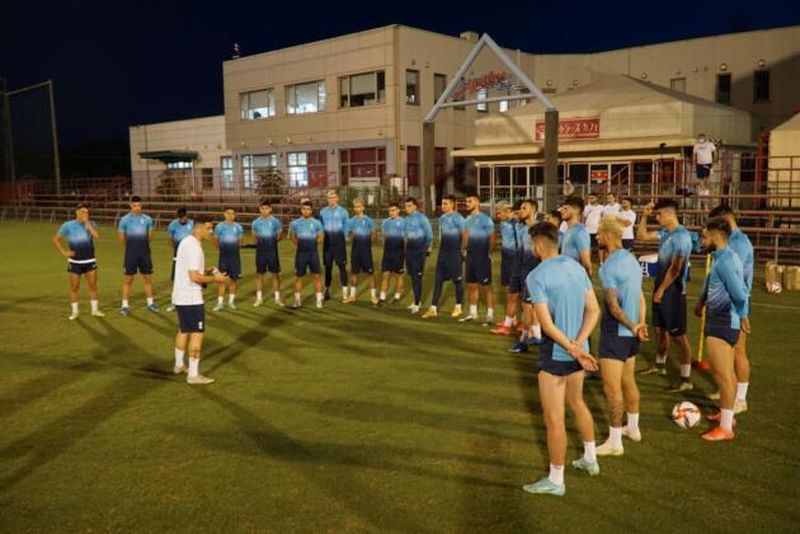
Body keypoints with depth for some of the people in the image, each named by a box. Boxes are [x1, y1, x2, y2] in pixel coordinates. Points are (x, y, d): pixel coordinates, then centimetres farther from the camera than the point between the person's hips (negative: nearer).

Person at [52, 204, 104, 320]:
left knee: (93, 285, 4)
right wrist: (64, 252, -5)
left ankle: (95, 310, 15)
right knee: (74, 287, 4)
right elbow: (55, 239, 3)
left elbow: (96, 236, -22)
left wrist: (87, 223, -20)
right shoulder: (68, 225, -4)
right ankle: (75, 312, 15)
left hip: (90, 261, 1)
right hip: (75, 261, -1)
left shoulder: (91, 224, -2)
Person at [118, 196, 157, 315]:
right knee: (128, 279, 1)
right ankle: (125, 305, 9)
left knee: (148, 278, 7)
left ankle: (150, 303, 18)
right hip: (130, 254, -2)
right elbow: (122, 239, 4)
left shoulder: (147, 219, 2)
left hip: (145, 253, 2)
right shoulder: (125, 219, -3)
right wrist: (132, 245, 8)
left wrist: (142, 244, 5)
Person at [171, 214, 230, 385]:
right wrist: (214, 279, -14)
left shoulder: (186, 242, 11)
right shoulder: (193, 246, -21)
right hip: (191, 298, -10)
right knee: (197, 334, -4)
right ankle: (193, 374, 0)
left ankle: (179, 365, 36)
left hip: (180, 296, 10)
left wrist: (207, 273, 9)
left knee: (183, 330, 22)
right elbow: (194, 277, -25)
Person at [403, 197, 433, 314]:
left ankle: (417, 304, -8)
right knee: (412, 276, 10)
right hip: (409, 249, 7)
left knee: (417, 277, -9)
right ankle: (417, 301, 21)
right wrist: (407, 244, 12)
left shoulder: (421, 218, -10)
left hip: (419, 250, -7)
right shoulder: (406, 219, 9)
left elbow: (429, 234, -6)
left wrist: (427, 247, -2)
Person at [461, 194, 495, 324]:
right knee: (471, 285, 14)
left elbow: (492, 238, -11)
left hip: (482, 257, -8)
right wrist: (466, 249, 13)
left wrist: (489, 253, -10)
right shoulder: (467, 219, 9)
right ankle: (473, 313, 24)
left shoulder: (485, 219, -13)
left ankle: (490, 315, 2)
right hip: (470, 256, 8)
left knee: (487, 286, -3)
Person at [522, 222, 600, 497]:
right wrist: (578, 345, -8)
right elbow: (594, 310, 1)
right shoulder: (576, 267, 4)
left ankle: (555, 481, 15)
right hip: (577, 351, 8)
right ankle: (590, 459, 44)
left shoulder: (536, 276, -17)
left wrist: (573, 350, -16)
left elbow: (547, 324, -22)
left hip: (555, 355, -8)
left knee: (554, 418, 3)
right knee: (577, 403, 27)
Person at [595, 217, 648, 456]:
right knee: (629, 382, 22)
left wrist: (633, 327, -13)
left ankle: (614, 442, 6)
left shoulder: (609, 266, -20)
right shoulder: (632, 259, 8)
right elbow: (640, 297, 10)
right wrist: (640, 324, 7)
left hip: (615, 333, -9)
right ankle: (633, 428, 37)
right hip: (631, 333, 9)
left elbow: (613, 307, -21)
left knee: (612, 388, -1)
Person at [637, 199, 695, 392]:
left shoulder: (681, 236, -19)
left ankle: (686, 380, 3)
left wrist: (661, 289, -16)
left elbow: (675, 268, -22)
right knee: (661, 330, 22)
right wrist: (644, 216, 6)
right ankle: (660, 365, 40)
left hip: (673, 292, -9)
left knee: (678, 336, -4)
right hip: (661, 289, 9)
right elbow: (641, 236, 18)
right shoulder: (665, 232, 7)